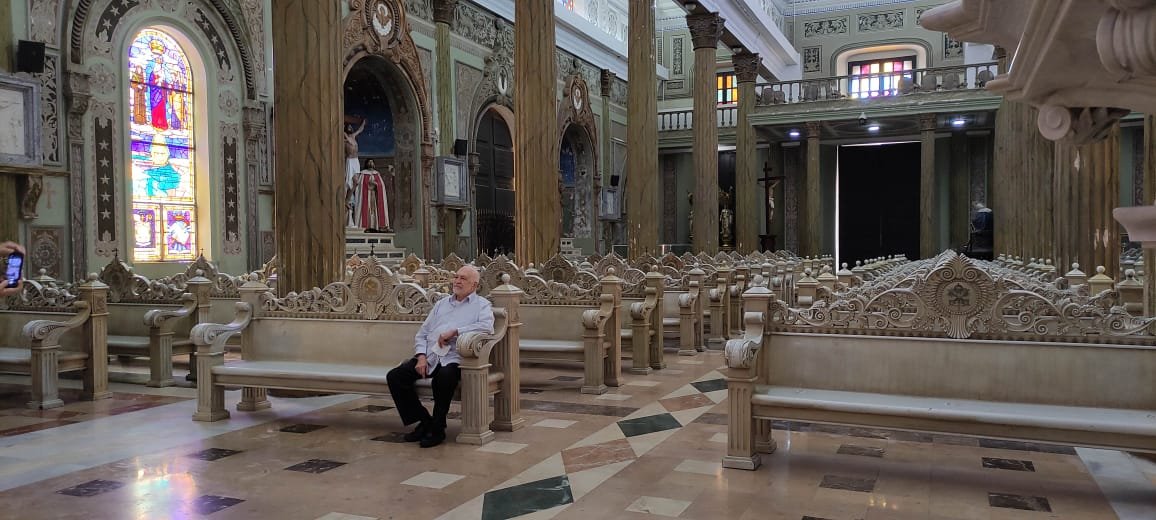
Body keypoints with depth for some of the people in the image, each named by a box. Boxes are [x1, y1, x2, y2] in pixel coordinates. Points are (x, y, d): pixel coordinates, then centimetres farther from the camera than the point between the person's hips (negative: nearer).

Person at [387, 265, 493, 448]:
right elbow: (421, 334, 21)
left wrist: (454, 331, -15)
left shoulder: (481, 304, 10)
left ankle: (437, 429, -15)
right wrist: (421, 356, 1)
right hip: (429, 356, 6)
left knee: (444, 378, -38)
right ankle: (424, 421, -1)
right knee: (394, 376, -15)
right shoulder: (441, 304, 26)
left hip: (453, 359, -6)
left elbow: (487, 326, -14)